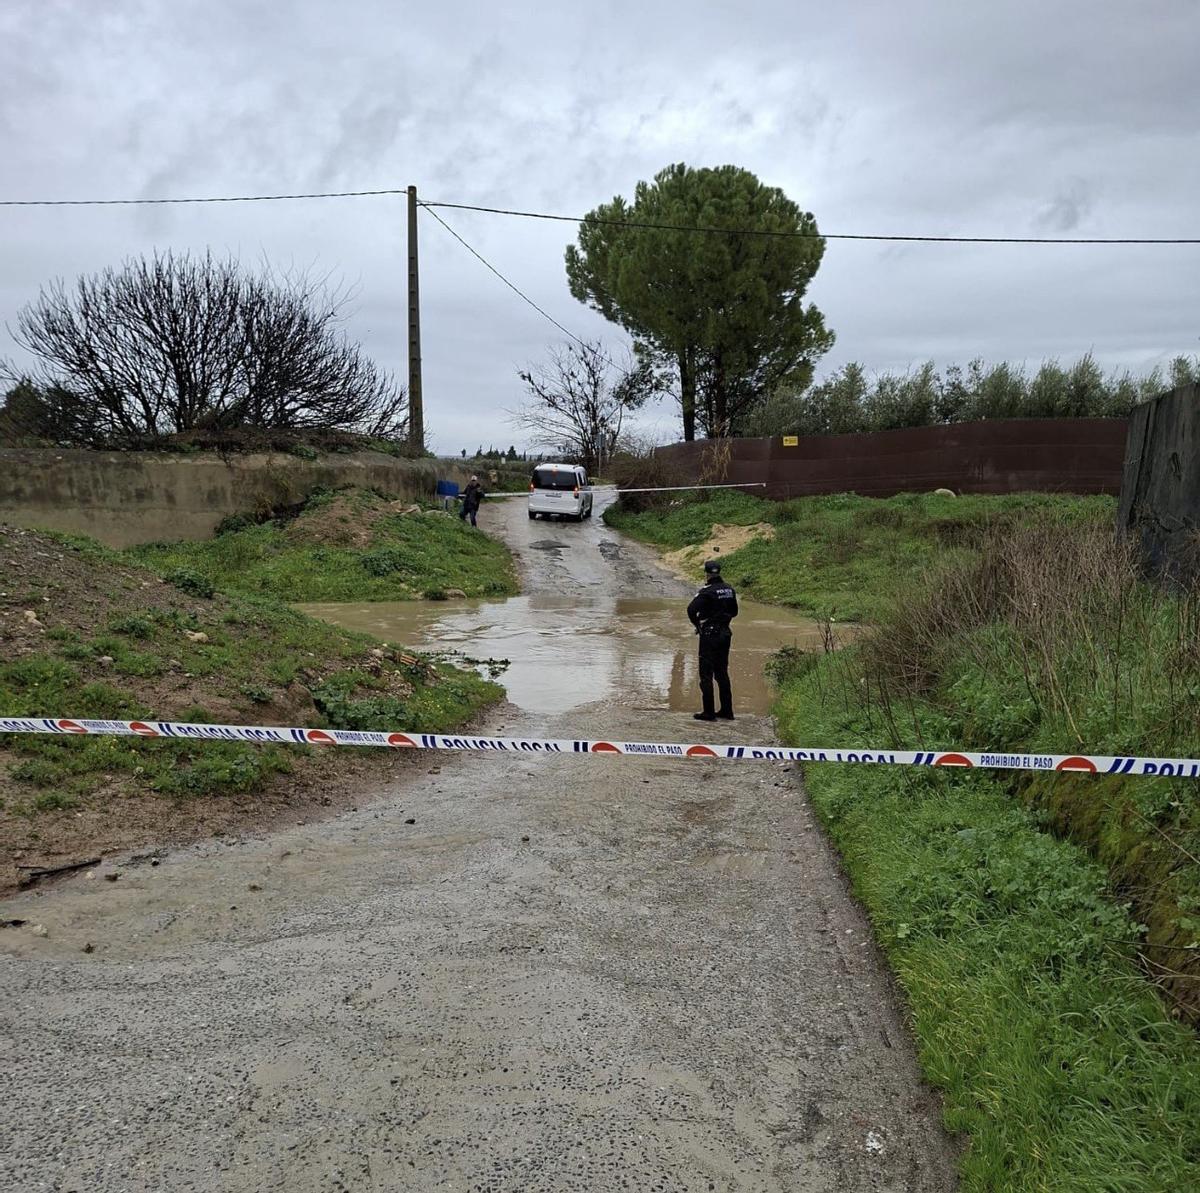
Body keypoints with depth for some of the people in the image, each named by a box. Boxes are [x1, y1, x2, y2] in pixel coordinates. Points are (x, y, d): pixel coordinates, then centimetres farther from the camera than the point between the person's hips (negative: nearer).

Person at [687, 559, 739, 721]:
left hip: (709, 635, -7)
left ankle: (708, 712, 2)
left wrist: (697, 624, -11)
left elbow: (691, 609, -26)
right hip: (725, 633, 7)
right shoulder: (729, 589, 6)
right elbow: (734, 611, 17)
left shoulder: (707, 591, -16)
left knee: (706, 674, 0)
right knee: (722, 673, 16)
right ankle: (727, 710, 19)